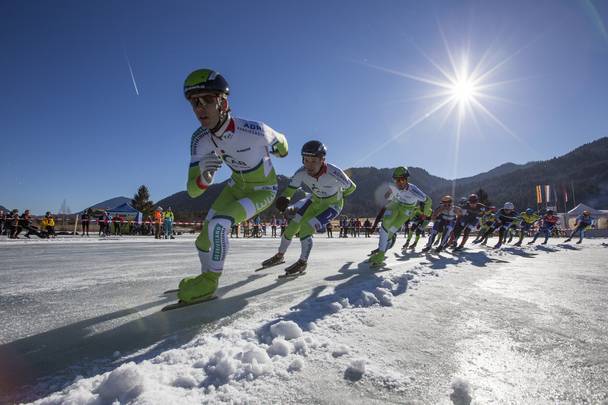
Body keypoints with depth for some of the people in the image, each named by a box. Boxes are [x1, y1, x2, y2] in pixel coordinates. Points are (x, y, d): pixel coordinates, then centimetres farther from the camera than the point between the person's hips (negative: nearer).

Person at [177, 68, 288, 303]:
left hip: (264, 189, -5)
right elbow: (193, 191, -22)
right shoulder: (200, 140, -21)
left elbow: (280, 140, -9)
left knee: (218, 224, -24)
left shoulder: (254, 131, -35)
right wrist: (203, 176, -46)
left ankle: (210, 281, -3)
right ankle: (207, 277, 31)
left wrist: (281, 151, 15)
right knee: (205, 236, 3)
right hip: (237, 184, 5)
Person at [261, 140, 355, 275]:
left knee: (306, 228, -21)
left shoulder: (334, 173, -36)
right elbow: (290, 190, -13)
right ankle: (279, 256, 25)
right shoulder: (302, 173, -25)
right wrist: (283, 200, -35)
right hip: (315, 201, 5)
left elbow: (351, 187, -17)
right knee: (292, 225, 0)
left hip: (332, 205, -4)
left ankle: (302, 263, 0)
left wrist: (337, 196, 0)